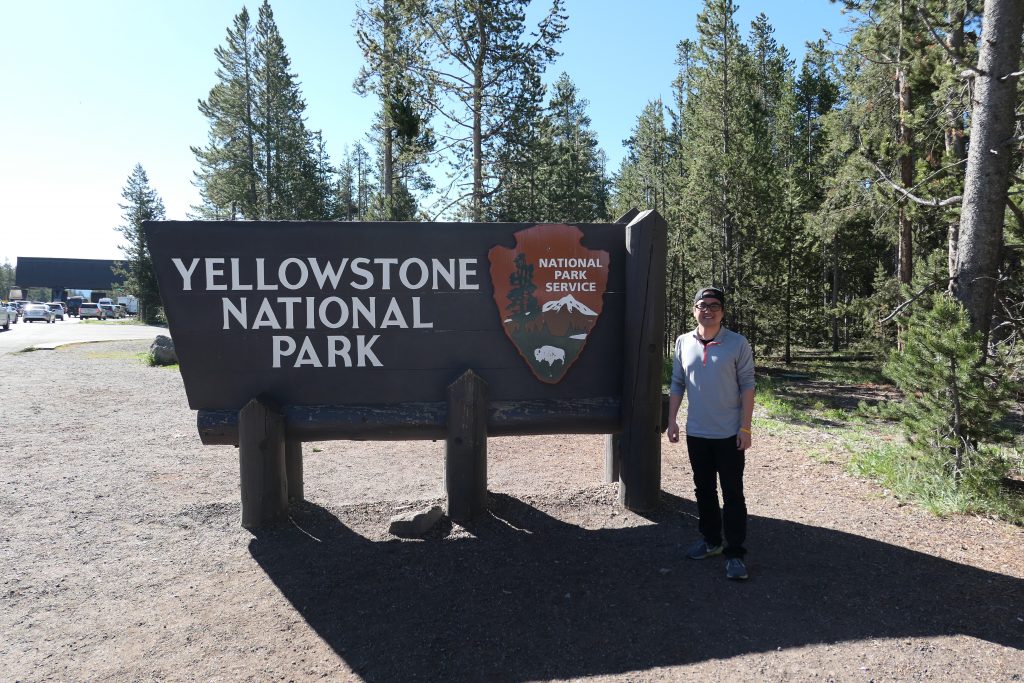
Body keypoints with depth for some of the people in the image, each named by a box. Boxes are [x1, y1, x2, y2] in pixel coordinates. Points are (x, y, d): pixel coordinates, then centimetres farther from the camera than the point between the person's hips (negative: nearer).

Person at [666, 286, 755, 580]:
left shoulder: (737, 343, -8)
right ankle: (711, 540, 32)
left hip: (729, 434, -4)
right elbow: (677, 384, 9)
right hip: (696, 433, 4)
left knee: (733, 495, 2)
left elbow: (747, 386, -7)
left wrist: (745, 428, -11)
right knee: (704, 490, 16)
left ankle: (735, 552, 12)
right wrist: (672, 420, 5)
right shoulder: (683, 343, 2)